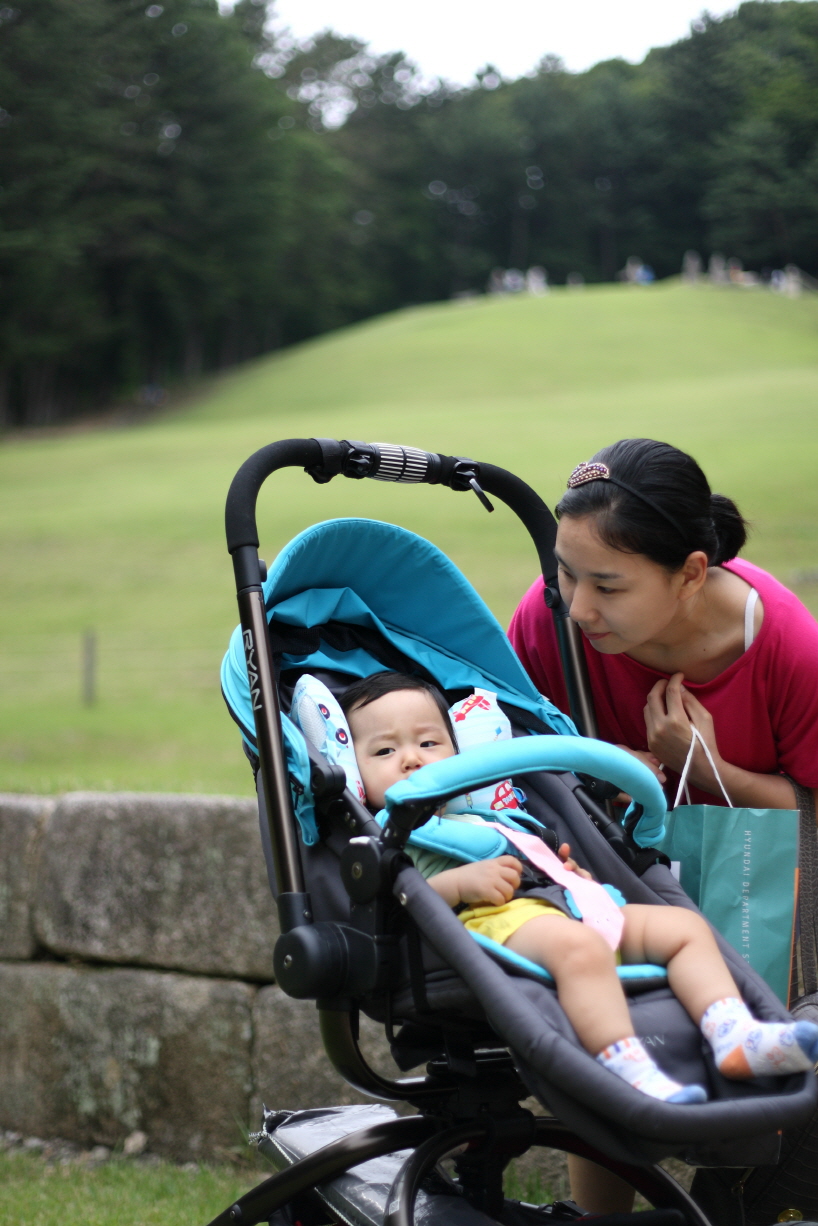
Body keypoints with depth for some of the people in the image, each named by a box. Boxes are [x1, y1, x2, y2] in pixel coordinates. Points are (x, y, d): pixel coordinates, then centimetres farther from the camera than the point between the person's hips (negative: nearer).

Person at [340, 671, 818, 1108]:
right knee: (578, 945, -39)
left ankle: (735, 1035, -19)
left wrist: (576, 880, 18)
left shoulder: (489, 818, 39)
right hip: (484, 923, -9)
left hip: (560, 907, 9)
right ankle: (631, 1072, -51)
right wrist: (461, 882, -16)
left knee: (684, 925, -1)